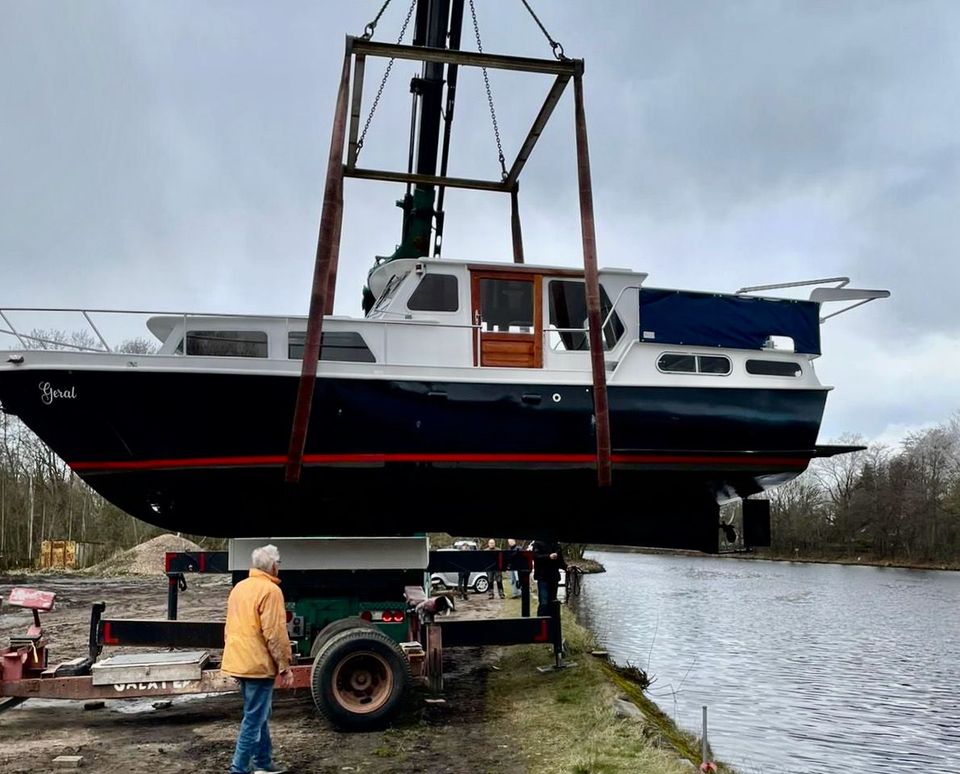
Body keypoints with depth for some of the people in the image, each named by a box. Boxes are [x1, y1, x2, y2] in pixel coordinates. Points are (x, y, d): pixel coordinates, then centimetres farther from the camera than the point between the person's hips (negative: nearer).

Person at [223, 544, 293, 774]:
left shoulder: (239, 587, 12)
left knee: (258, 715, 19)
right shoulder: (270, 590, -15)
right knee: (254, 720, -3)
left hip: (239, 661, 9)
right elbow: (275, 634, -18)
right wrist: (285, 667, -12)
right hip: (258, 664, -9)